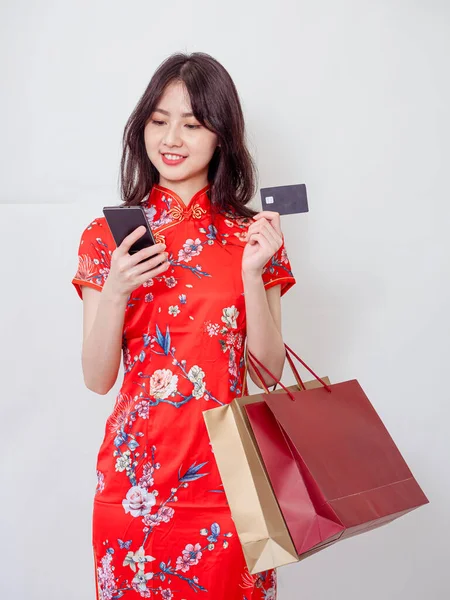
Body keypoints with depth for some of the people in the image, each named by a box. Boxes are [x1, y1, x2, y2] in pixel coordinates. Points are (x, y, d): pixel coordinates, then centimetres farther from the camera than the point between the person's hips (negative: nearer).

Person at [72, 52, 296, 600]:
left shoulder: (251, 237, 0)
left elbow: (270, 373, -4)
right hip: (136, 473, 1)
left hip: (226, 472, 0)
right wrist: (115, 292, -18)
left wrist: (253, 273, -16)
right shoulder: (109, 236, 0)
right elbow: (97, 379, -3)